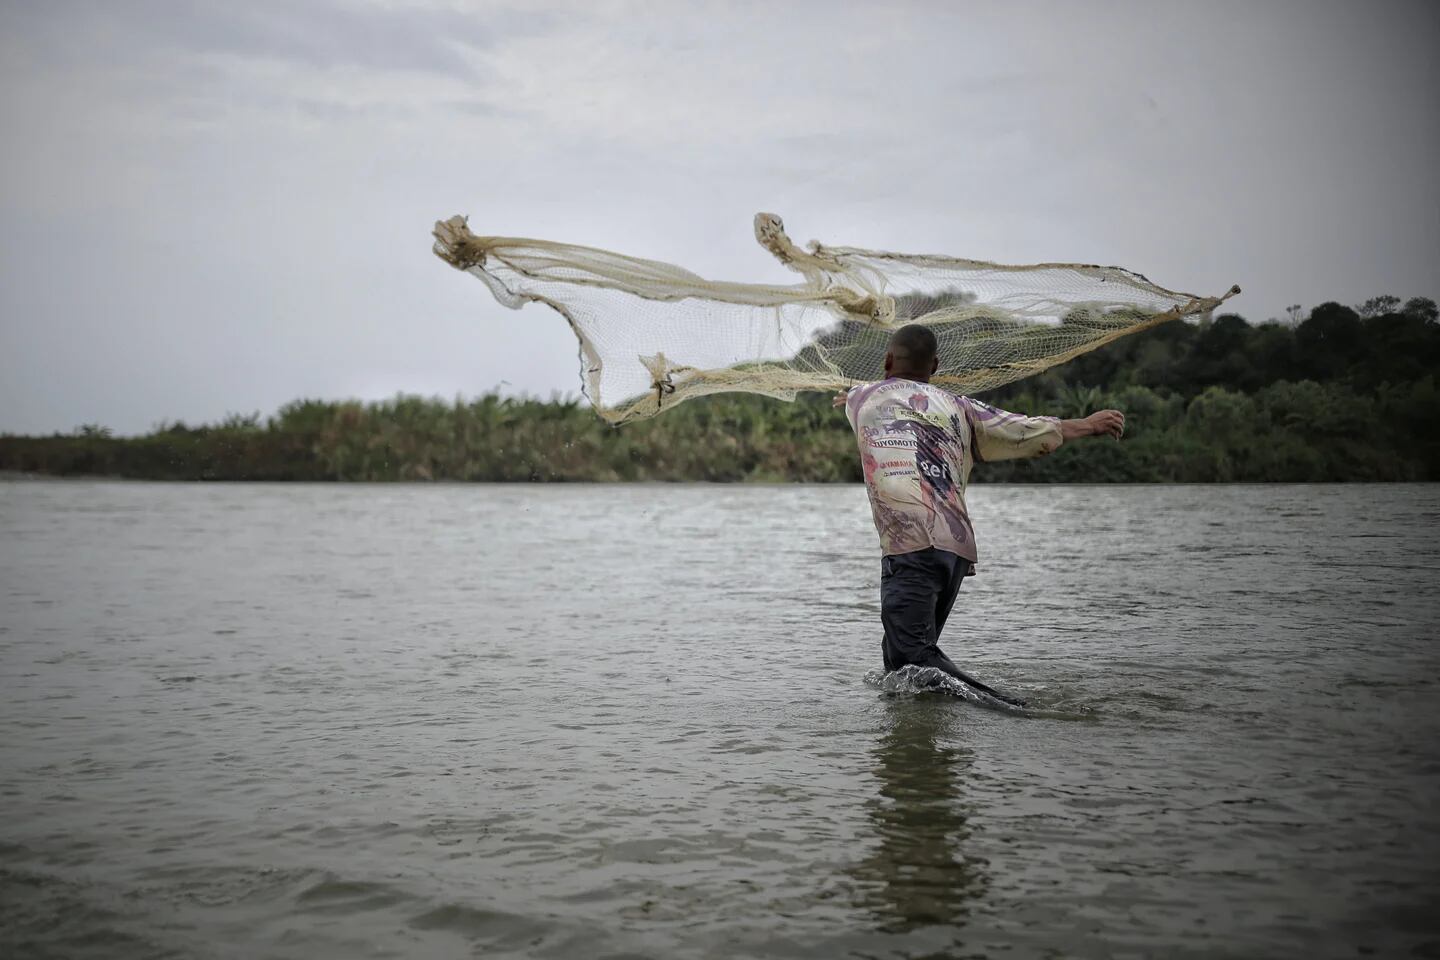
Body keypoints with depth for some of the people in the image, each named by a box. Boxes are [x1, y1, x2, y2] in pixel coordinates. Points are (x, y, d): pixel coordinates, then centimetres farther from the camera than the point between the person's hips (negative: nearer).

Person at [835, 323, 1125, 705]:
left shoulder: (861, 399, 16)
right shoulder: (957, 406, 19)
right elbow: (1034, 434, 19)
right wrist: (1087, 425, 34)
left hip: (910, 547, -5)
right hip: (958, 548, 5)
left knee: (912, 656, -15)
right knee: (908, 651, 16)